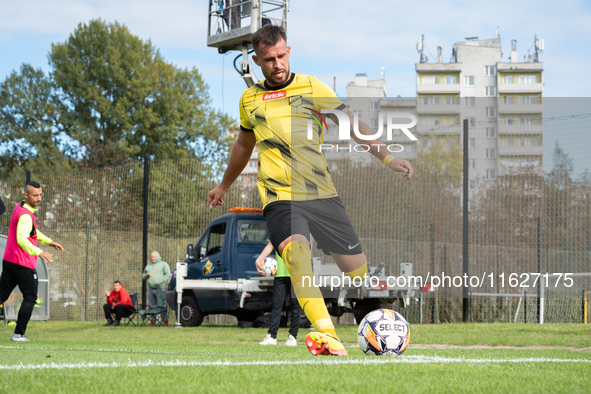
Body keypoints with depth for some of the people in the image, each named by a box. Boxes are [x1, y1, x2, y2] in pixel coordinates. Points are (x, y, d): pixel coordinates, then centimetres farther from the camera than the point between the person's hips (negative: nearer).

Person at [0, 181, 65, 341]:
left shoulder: (20, 207, 13)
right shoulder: (25, 215, -19)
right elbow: (21, 239, -34)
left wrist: (49, 241, 25)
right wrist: (39, 252, -45)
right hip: (24, 264, -9)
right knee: (30, 298, 3)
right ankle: (18, 334, 1)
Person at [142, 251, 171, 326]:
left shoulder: (163, 264, 7)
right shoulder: (148, 266, 24)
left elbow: (168, 274, -3)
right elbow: (143, 277, 26)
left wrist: (161, 280, -16)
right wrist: (146, 275, 2)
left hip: (160, 288, -5)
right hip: (151, 288, 5)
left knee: (162, 305, -11)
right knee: (152, 306, 5)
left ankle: (165, 320, -9)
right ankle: (153, 321, 10)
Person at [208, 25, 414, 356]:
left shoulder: (310, 87, 5)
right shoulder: (250, 99, 12)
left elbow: (352, 124, 0)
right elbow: (244, 146, 30)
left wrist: (387, 158, -13)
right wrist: (224, 186, 42)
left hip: (322, 194, 1)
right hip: (281, 198, -1)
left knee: (358, 268, -3)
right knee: (295, 251, -31)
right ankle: (328, 337, -47)